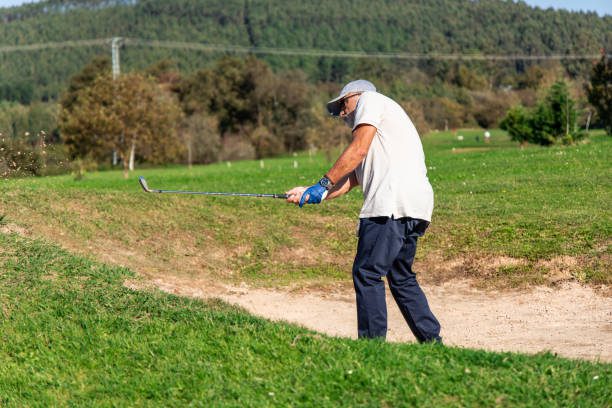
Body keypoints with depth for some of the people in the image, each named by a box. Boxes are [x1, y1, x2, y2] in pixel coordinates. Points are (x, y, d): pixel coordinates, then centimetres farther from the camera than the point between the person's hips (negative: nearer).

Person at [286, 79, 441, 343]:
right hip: (414, 209, 10)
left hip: (394, 203, -10)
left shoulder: (370, 99, 10)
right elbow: (350, 180, 23)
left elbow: (358, 150, -4)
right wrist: (311, 194, 14)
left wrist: (323, 184, 0)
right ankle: (433, 344, 18)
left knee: (367, 274, -9)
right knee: (401, 279, 17)